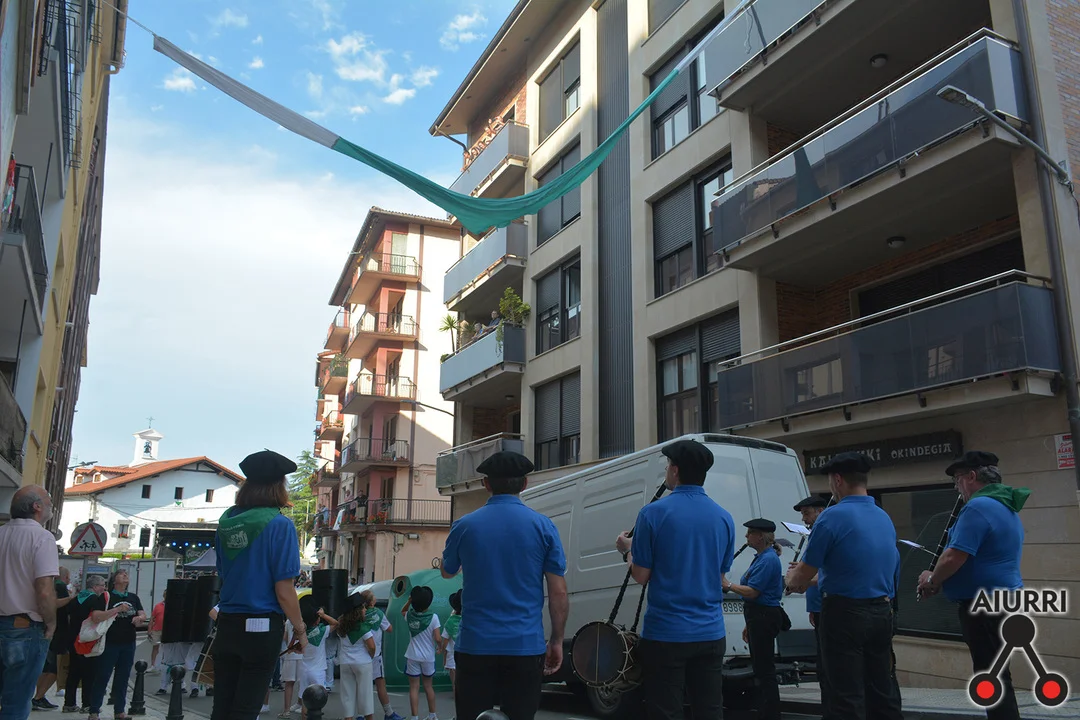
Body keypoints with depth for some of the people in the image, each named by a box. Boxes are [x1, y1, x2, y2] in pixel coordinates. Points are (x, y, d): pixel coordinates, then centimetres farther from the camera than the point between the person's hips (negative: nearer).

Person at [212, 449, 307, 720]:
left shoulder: (226, 522, 5)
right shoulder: (279, 525, -14)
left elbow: (223, 576, 15)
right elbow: (284, 591, -15)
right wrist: (300, 629, -2)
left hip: (227, 625, 5)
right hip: (261, 628, -5)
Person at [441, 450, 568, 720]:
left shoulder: (464, 525, 0)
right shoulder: (543, 526, -3)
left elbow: (447, 572, 19)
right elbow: (559, 593, -4)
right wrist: (556, 641, 7)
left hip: (475, 647, 1)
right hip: (525, 647, 0)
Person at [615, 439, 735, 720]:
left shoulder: (654, 513, -11)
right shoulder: (724, 518, 4)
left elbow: (641, 576, -7)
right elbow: (720, 578, 14)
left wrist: (627, 550, 12)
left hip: (666, 633, -5)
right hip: (711, 634, 5)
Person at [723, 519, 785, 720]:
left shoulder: (768, 559, -17)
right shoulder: (761, 557, 15)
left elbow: (752, 592, -22)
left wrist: (727, 585, -10)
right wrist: (749, 625, 23)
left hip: (764, 619, -11)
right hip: (758, 618, 11)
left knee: (764, 670, -5)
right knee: (761, 668, 16)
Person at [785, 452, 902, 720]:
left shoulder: (833, 516, -14)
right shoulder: (885, 518, 9)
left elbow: (802, 577, -10)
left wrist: (792, 579, 13)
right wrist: (815, 579, 30)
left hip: (845, 614, -7)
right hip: (881, 613, 7)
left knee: (847, 698, 0)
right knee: (883, 692, 15)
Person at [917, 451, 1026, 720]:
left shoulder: (977, 507, -19)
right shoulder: (1006, 507, 14)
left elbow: (954, 557, -24)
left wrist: (932, 581, -5)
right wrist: (940, 580, 16)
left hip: (983, 604, -10)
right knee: (997, 675, 18)